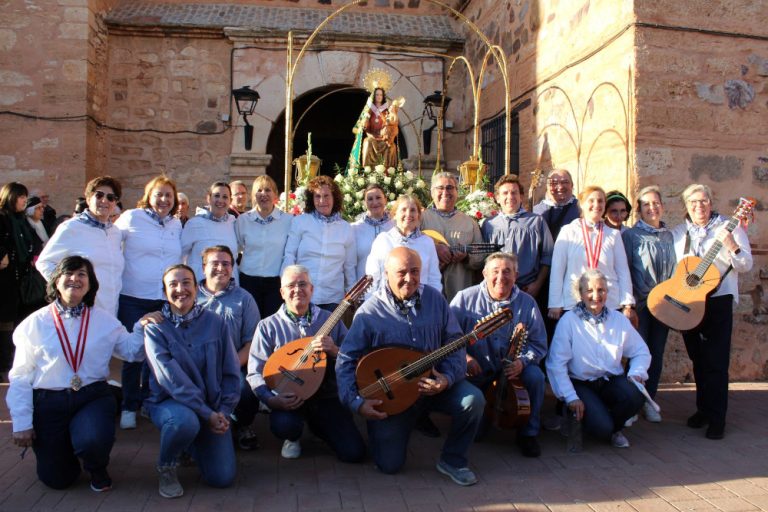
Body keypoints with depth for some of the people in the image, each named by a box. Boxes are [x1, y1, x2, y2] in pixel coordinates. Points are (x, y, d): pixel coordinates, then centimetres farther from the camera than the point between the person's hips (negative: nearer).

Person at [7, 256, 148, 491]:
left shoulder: (105, 321, 4)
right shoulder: (35, 323, -1)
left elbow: (132, 351, 7)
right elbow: (20, 376, 1)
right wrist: (21, 423, -3)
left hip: (93, 396, 0)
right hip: (48, 402, 0)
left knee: (94, 441, -32)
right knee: (57, 479, 2)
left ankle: (97, 468, 6)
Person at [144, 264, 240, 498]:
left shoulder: (215, 322, -2)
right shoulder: (155, 328, -9)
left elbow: (231, 372, 2)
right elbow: (170, 377, -19)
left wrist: (223, 411, -8)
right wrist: (206, 413, -23)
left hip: (212, 407, 3)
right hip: (168, 402, -3)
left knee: (223, 477, -8)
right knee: (185, 421, -39)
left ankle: (193, 445, 27)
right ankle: (166, 468, -4)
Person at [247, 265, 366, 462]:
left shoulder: (330, 320, 5)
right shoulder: (268, 326, 1)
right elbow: (255, 371, -3)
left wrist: (334, 351, -17)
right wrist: (271, 399, -21)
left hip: (327, 396, 2)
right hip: (288, 399, -1)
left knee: (354, 452, -13)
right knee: (283, 425, -35)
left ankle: (317, 425, 20)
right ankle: (293, 438, 6)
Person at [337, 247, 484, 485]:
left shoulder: (435, 299, -4)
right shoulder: (370, 312, -14)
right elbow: (346, 360, -12)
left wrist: (448, 377, -19)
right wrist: (356, 401, -22)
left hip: (436, 384, 3)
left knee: (473, 400, -23)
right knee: (390, 464, -6)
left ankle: (452, 460, 3)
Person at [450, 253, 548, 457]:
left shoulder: (527, 303, -2)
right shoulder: (466, 298, -6)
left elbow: (538, 344, 2)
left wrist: (522, 361, -18)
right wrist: (463, 356, -22)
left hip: (511, 367, 2)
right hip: (474, 369, -1)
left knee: (536, 377, -25)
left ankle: (529, 433, -1)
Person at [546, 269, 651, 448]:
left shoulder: (619, 319, 6)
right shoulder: (569, 321, -9)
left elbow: (641, 352, 12)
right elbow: (556, 364, -14)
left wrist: (637, 372, -9)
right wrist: (571, 397, -19)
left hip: (612, 380, 4)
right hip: (581, 383, -4)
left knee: (635, 396, -28)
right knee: (601, 427, -26)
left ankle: (614, 428, 6)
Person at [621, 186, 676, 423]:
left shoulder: (669, 236, 11)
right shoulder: (630, 235, -3)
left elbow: (675, 269, 17)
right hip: (640, 304, -4)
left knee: (657, 353, 8)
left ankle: (648, 399, 21)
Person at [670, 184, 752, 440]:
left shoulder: (729, 227, 1)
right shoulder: (677, 233, 11)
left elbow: (746, 265, -2)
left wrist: (733, 247, -22)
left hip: (718, 301, -4)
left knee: (716, 361, -5)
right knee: (698, 359, 12)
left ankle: (717, 418, 2)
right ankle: (704, 409, 25)